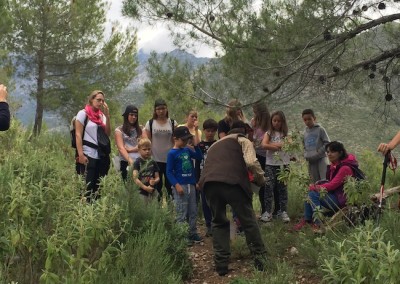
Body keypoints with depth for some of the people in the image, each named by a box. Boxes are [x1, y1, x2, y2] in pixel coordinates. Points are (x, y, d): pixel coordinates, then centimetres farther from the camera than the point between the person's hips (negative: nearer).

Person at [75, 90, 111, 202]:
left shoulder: (101, 115, 15)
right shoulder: (83, 113, -1)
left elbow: (107, 133, 8)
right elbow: (78, 135, -7)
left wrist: (107, 116, -1)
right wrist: (80, 155, -15)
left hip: (101, 156, 5)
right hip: (88, 155, -5)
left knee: (98, 186, 5)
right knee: (87, 186, -6)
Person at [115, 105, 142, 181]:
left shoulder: (139, 129, 15)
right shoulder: (119, 130, 5)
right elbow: (121, 148, -5)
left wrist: (129, 150, -8)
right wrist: (130, 160, -19)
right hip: (126, 162, -2)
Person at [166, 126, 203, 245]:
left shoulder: (187, 150, 10)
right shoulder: (172, 153, -8)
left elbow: (199, 157, 15)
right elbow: (169, 172, -11)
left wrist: (196, 145, 2)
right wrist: (176, 185, -20)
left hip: (191, 185, 7)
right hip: (180, 186, -7)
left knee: (193, 212, 14)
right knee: (182, 213, -3)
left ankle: (193, 233, 24)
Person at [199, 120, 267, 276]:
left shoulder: (216, 145, 39)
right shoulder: (243, 140, 21)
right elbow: (251, 162, 2)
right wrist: (260, 179, 17)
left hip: (208, 182, 5)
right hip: (232, 180, -4)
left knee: (219, 222, 21)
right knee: (248, 221, 12)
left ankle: (221, 264, 17)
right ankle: (260, 258, 19)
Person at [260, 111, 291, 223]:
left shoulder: (286, 134, 8)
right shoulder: (268, 133, 7)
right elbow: (263, 145, -10)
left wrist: (271, 144, -8)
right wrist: (279, 146, -10)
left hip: (283, 164, 1)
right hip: (270, 164, 0)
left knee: (282, 188, 4)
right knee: (269, 187, -5)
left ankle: (283, 211, 10)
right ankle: (268, 212, -2)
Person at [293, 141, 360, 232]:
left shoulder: (345, 167, -20)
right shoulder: (334, 165, 9)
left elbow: (332, 185, -22)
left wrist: (315, 187, -11)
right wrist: (316, 186, -4)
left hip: (342, 199, -10)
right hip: (334, 194, 10)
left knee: (313, 194, -21)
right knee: (309, 192, 2)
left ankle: (317, 224, -22)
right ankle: (307, 220, 0)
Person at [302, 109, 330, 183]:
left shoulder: (320, 129, -2)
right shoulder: (305, 132, 12)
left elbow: (327, 143, -6)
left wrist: (318, 153, -13)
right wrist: (306, 155, 2)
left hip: (321, 158, -5)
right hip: (311, 161, 5)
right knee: (315, 181, 7)